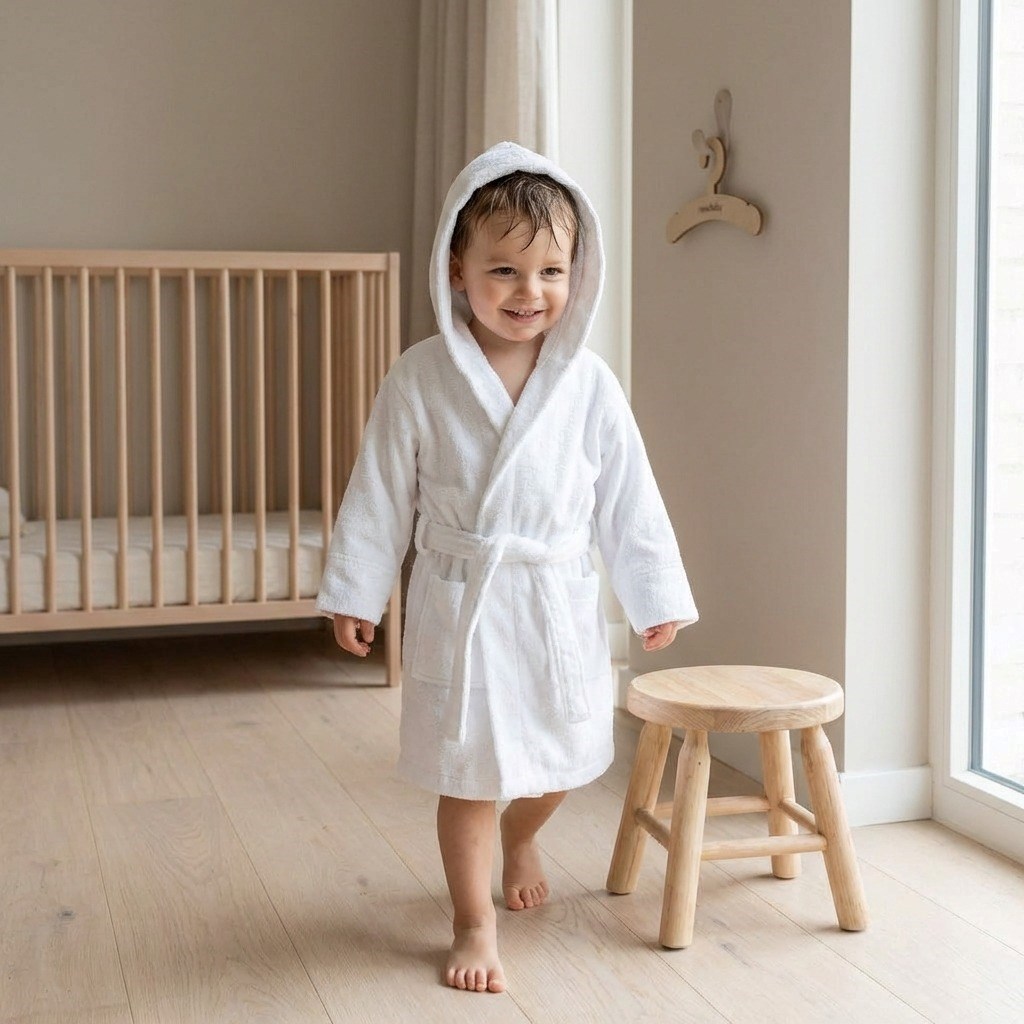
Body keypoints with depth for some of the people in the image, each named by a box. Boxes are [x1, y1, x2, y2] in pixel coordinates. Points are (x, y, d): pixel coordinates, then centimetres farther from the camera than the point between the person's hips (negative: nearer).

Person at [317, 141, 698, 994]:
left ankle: (521, 839, 51)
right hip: (460, 603, -2)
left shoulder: (588, 383, -5)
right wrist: (355, 593, 1)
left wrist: (657, 595, 4)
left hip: (559, 603, 3)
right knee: (469, 772, 5)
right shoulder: (422, 378, -8)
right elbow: (381, 492, -1)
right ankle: (475, 925, 24)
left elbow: (628, 497, 1)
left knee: (557, 758, 18)